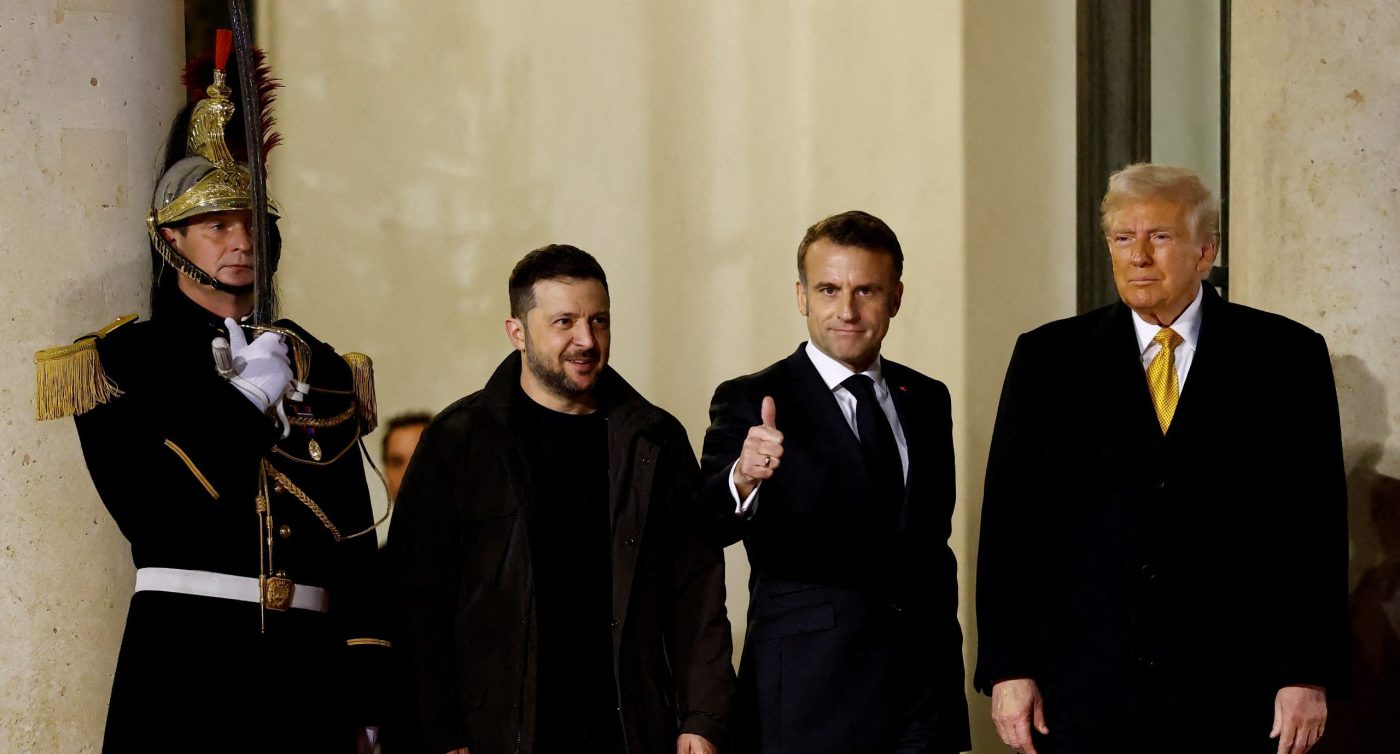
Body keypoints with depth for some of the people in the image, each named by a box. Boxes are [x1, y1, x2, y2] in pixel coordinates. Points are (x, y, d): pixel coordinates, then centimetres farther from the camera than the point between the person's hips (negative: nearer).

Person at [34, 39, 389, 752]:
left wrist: (368, 688, 3)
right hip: (185, 659, -3)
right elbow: (148, 511, -11)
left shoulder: (319, 367, 15)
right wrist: (248, 396, -7)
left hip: (309, 664, 4)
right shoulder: (122, 360, 4)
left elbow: (356, 543, 12)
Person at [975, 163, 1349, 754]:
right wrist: (1008, 668, -2)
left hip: (1231, 694, -1)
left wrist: (1308, 676, -6)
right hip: (1082, 695, 1)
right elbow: (1008, 521, 5)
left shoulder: (1287, 356, 4)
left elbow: (1314, 522, 1)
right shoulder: (1047, 358, 8)